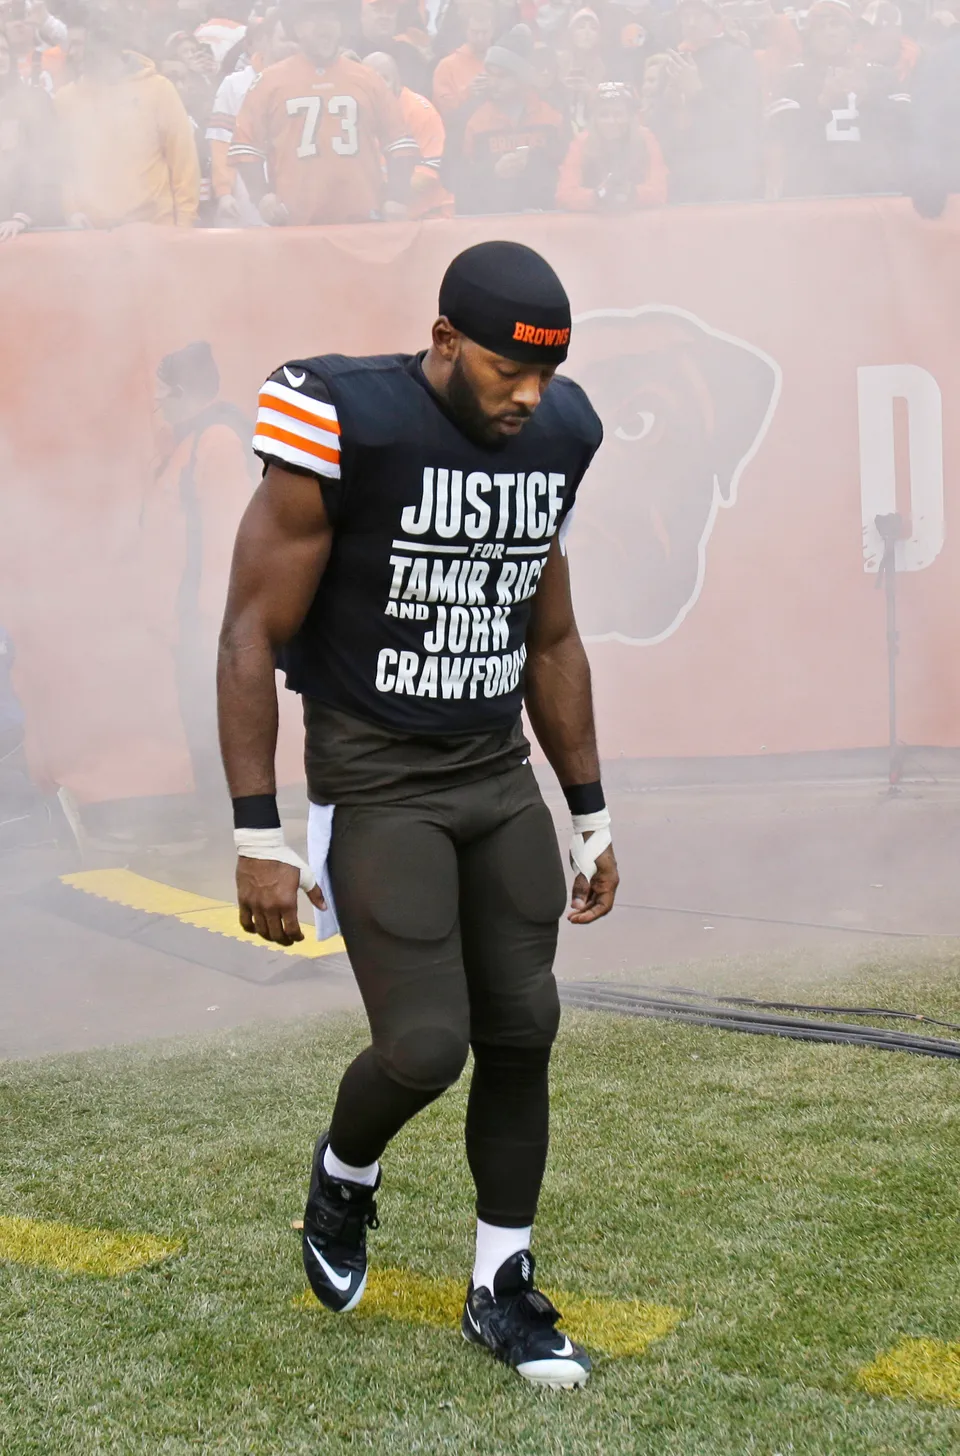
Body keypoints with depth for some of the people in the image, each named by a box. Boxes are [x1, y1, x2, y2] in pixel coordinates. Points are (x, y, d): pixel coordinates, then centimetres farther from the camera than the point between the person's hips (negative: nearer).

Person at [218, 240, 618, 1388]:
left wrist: (590, 812, 16)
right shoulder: (347, 430, -17)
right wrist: (258, 836, -15)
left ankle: (501, 1290, 22)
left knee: (521, 1033, 5)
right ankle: (344, 1174, 24)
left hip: (500, 776, 6)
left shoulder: (554, 439, 2)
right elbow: (253, 637, -13)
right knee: (424, 1045, -11)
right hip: (375, 783, -5)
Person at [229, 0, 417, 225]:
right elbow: (246, 145, 5)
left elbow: (397, 141, 12)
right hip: (295, 220, -1)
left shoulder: (367, 79, 10)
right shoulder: (270, 80, 5)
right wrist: (262, 196, -8)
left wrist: (396, 198, 1)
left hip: (361, 218, 2)